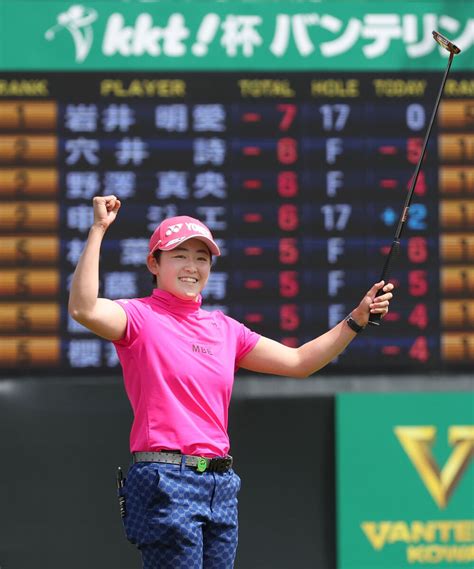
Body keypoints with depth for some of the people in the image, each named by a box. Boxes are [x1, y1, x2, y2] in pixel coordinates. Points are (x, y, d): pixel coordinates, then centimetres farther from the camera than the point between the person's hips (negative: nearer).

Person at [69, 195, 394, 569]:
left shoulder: (224, 328, 17)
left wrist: (356, 320, 11)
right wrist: (98, 230, -25)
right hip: (166, 481, -7)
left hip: (221, 484, 7)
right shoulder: (141, 317, -2)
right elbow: (84, 309, -23)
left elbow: (298, 362, 20)